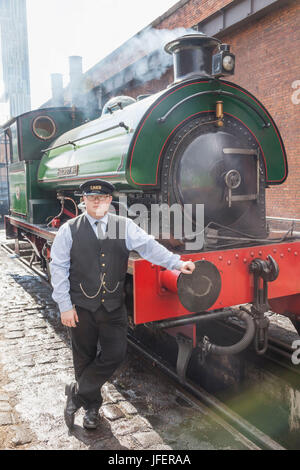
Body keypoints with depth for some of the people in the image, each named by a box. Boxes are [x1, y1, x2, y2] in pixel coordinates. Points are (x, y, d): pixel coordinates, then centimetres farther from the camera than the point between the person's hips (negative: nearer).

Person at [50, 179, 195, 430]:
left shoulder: (124, 226, 0)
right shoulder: (69, 230, -3)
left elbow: (149, 246, -9)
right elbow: (58, 268, -3)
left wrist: (176, 262, -23)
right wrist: (65, 306, -7)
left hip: (114, 307, 1)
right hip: (82, 308, -1)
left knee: (115, 354, 1)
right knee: (85, 358, 11)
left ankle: (77, 393, 23)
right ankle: (91, 406, 34)